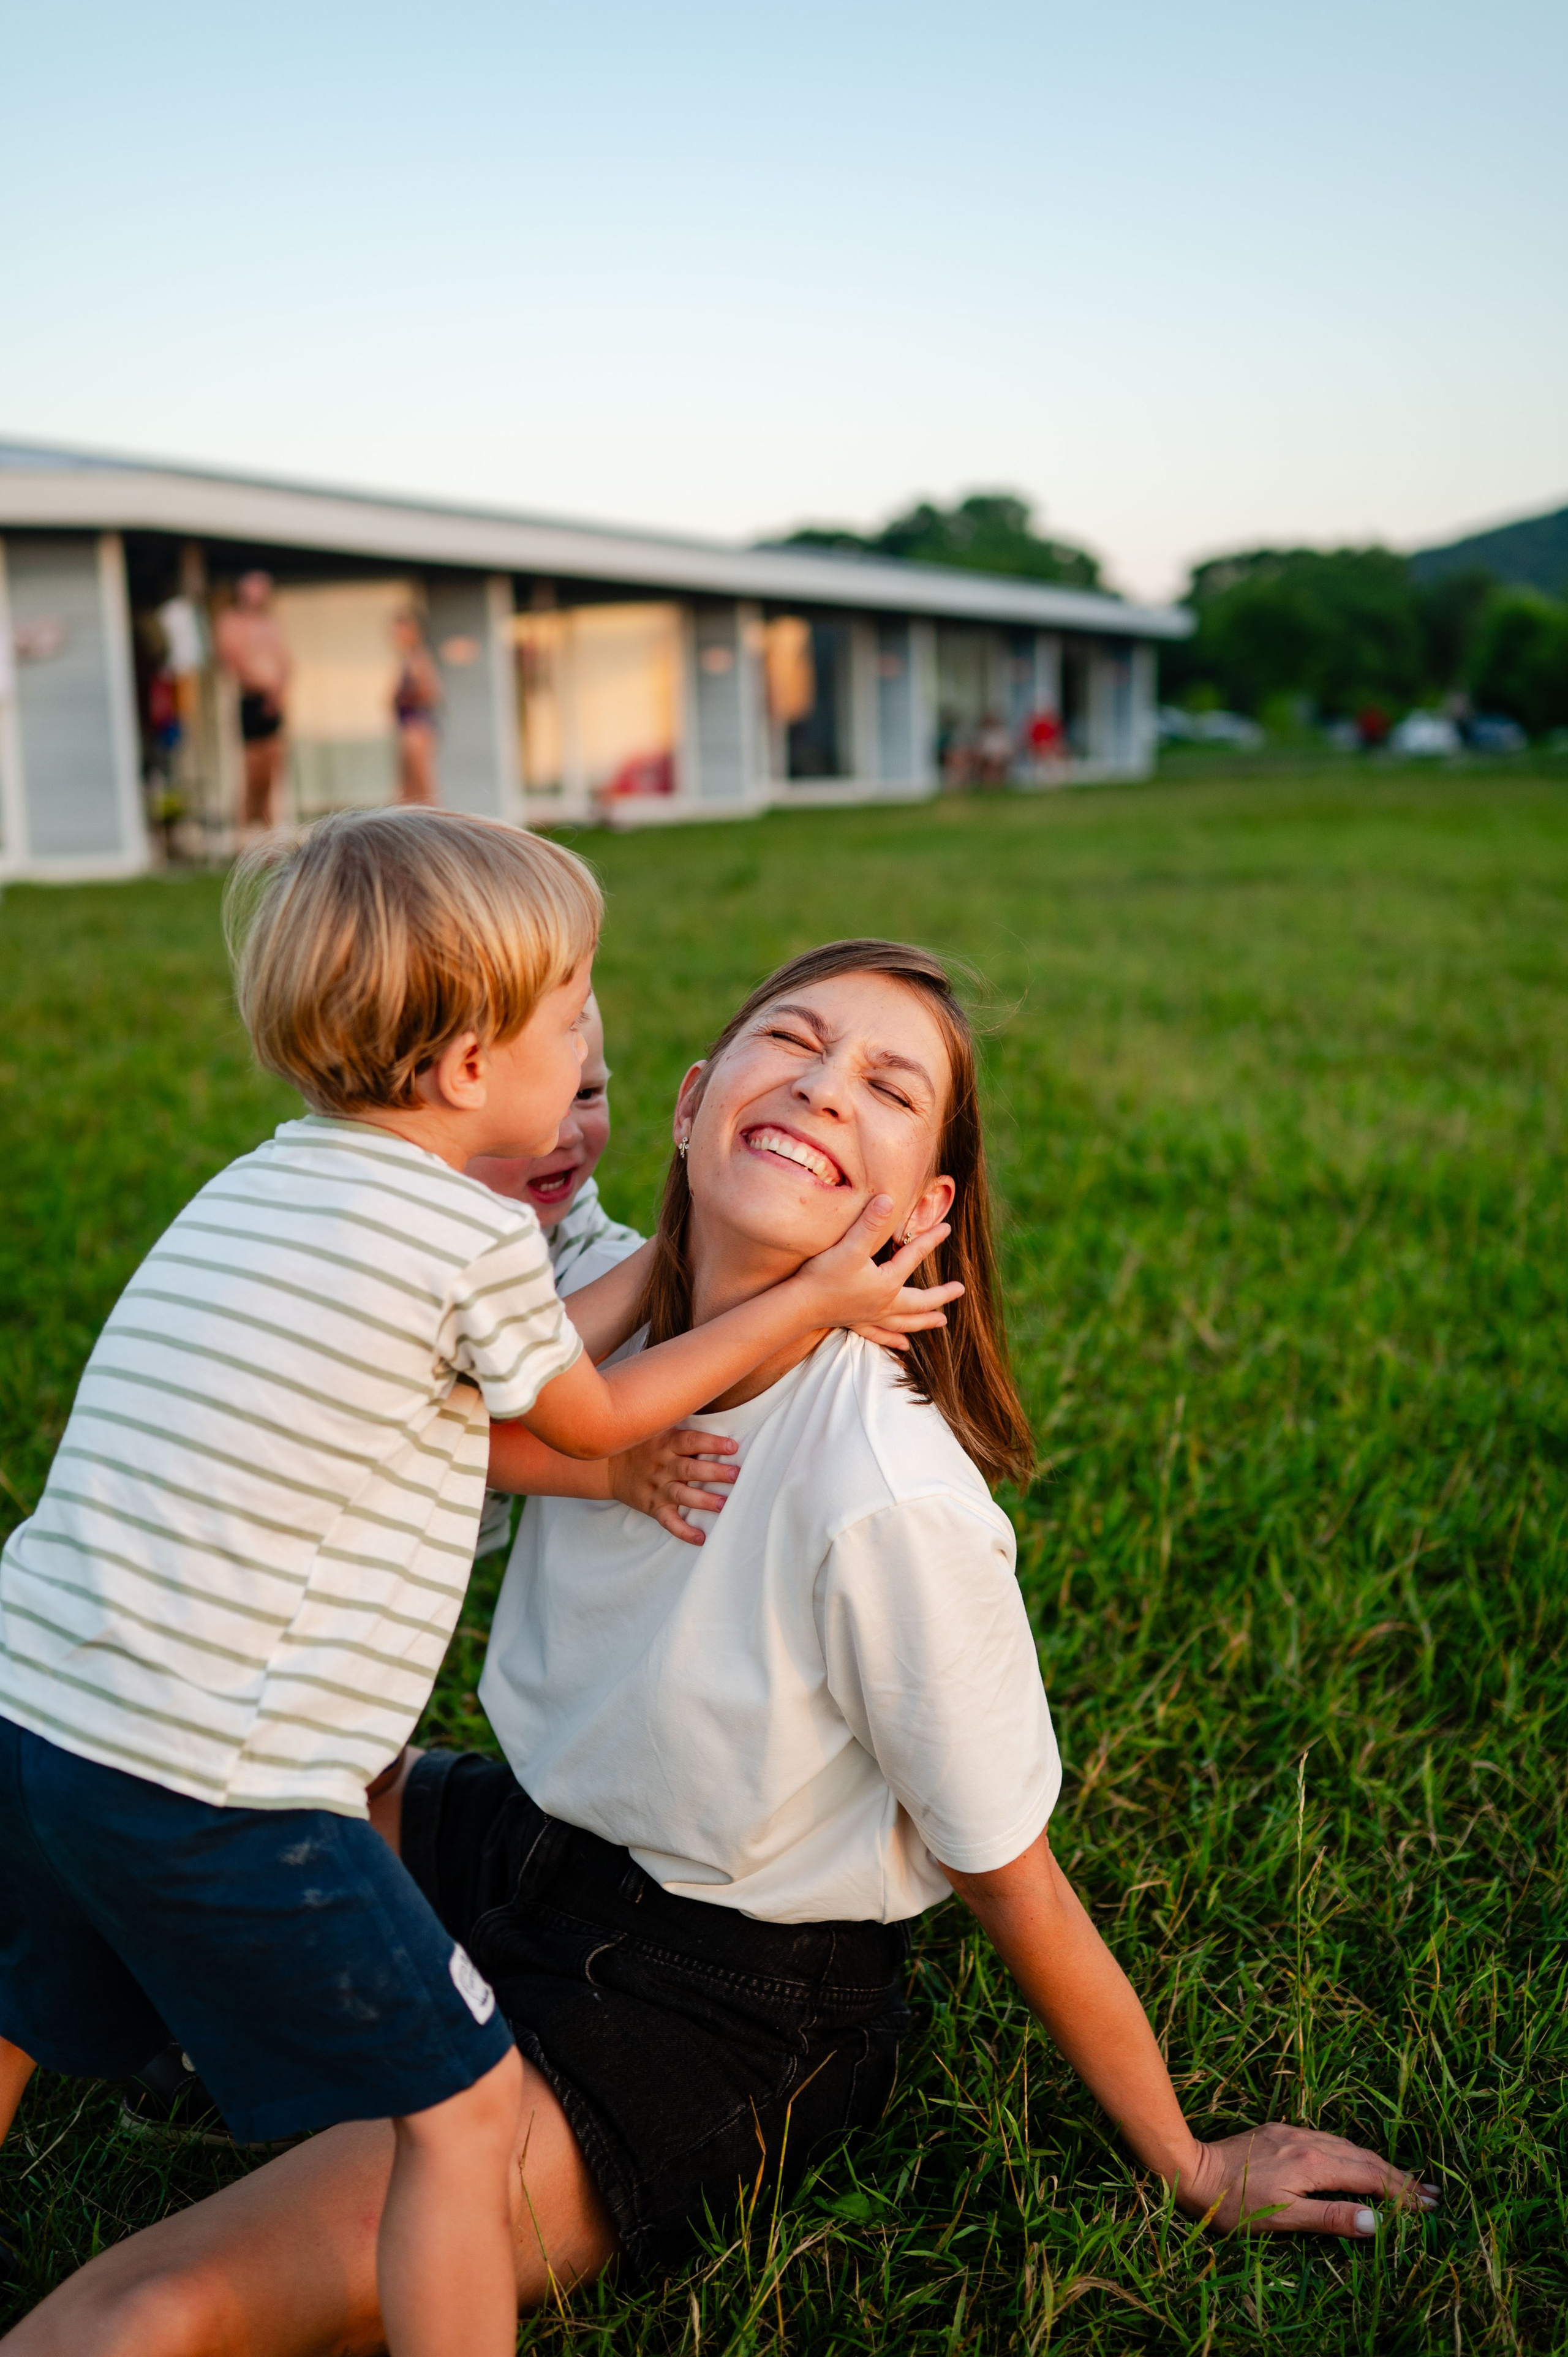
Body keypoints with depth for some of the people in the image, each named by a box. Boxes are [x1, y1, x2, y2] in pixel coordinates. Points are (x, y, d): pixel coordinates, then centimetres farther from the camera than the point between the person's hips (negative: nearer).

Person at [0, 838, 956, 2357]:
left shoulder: (259, 1187, 10)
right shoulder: (478, 1235, -13)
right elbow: (588, 1418, 5)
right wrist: (815, 1298, 13)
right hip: (206, 1793, -8)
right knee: (464, 2104, 9)